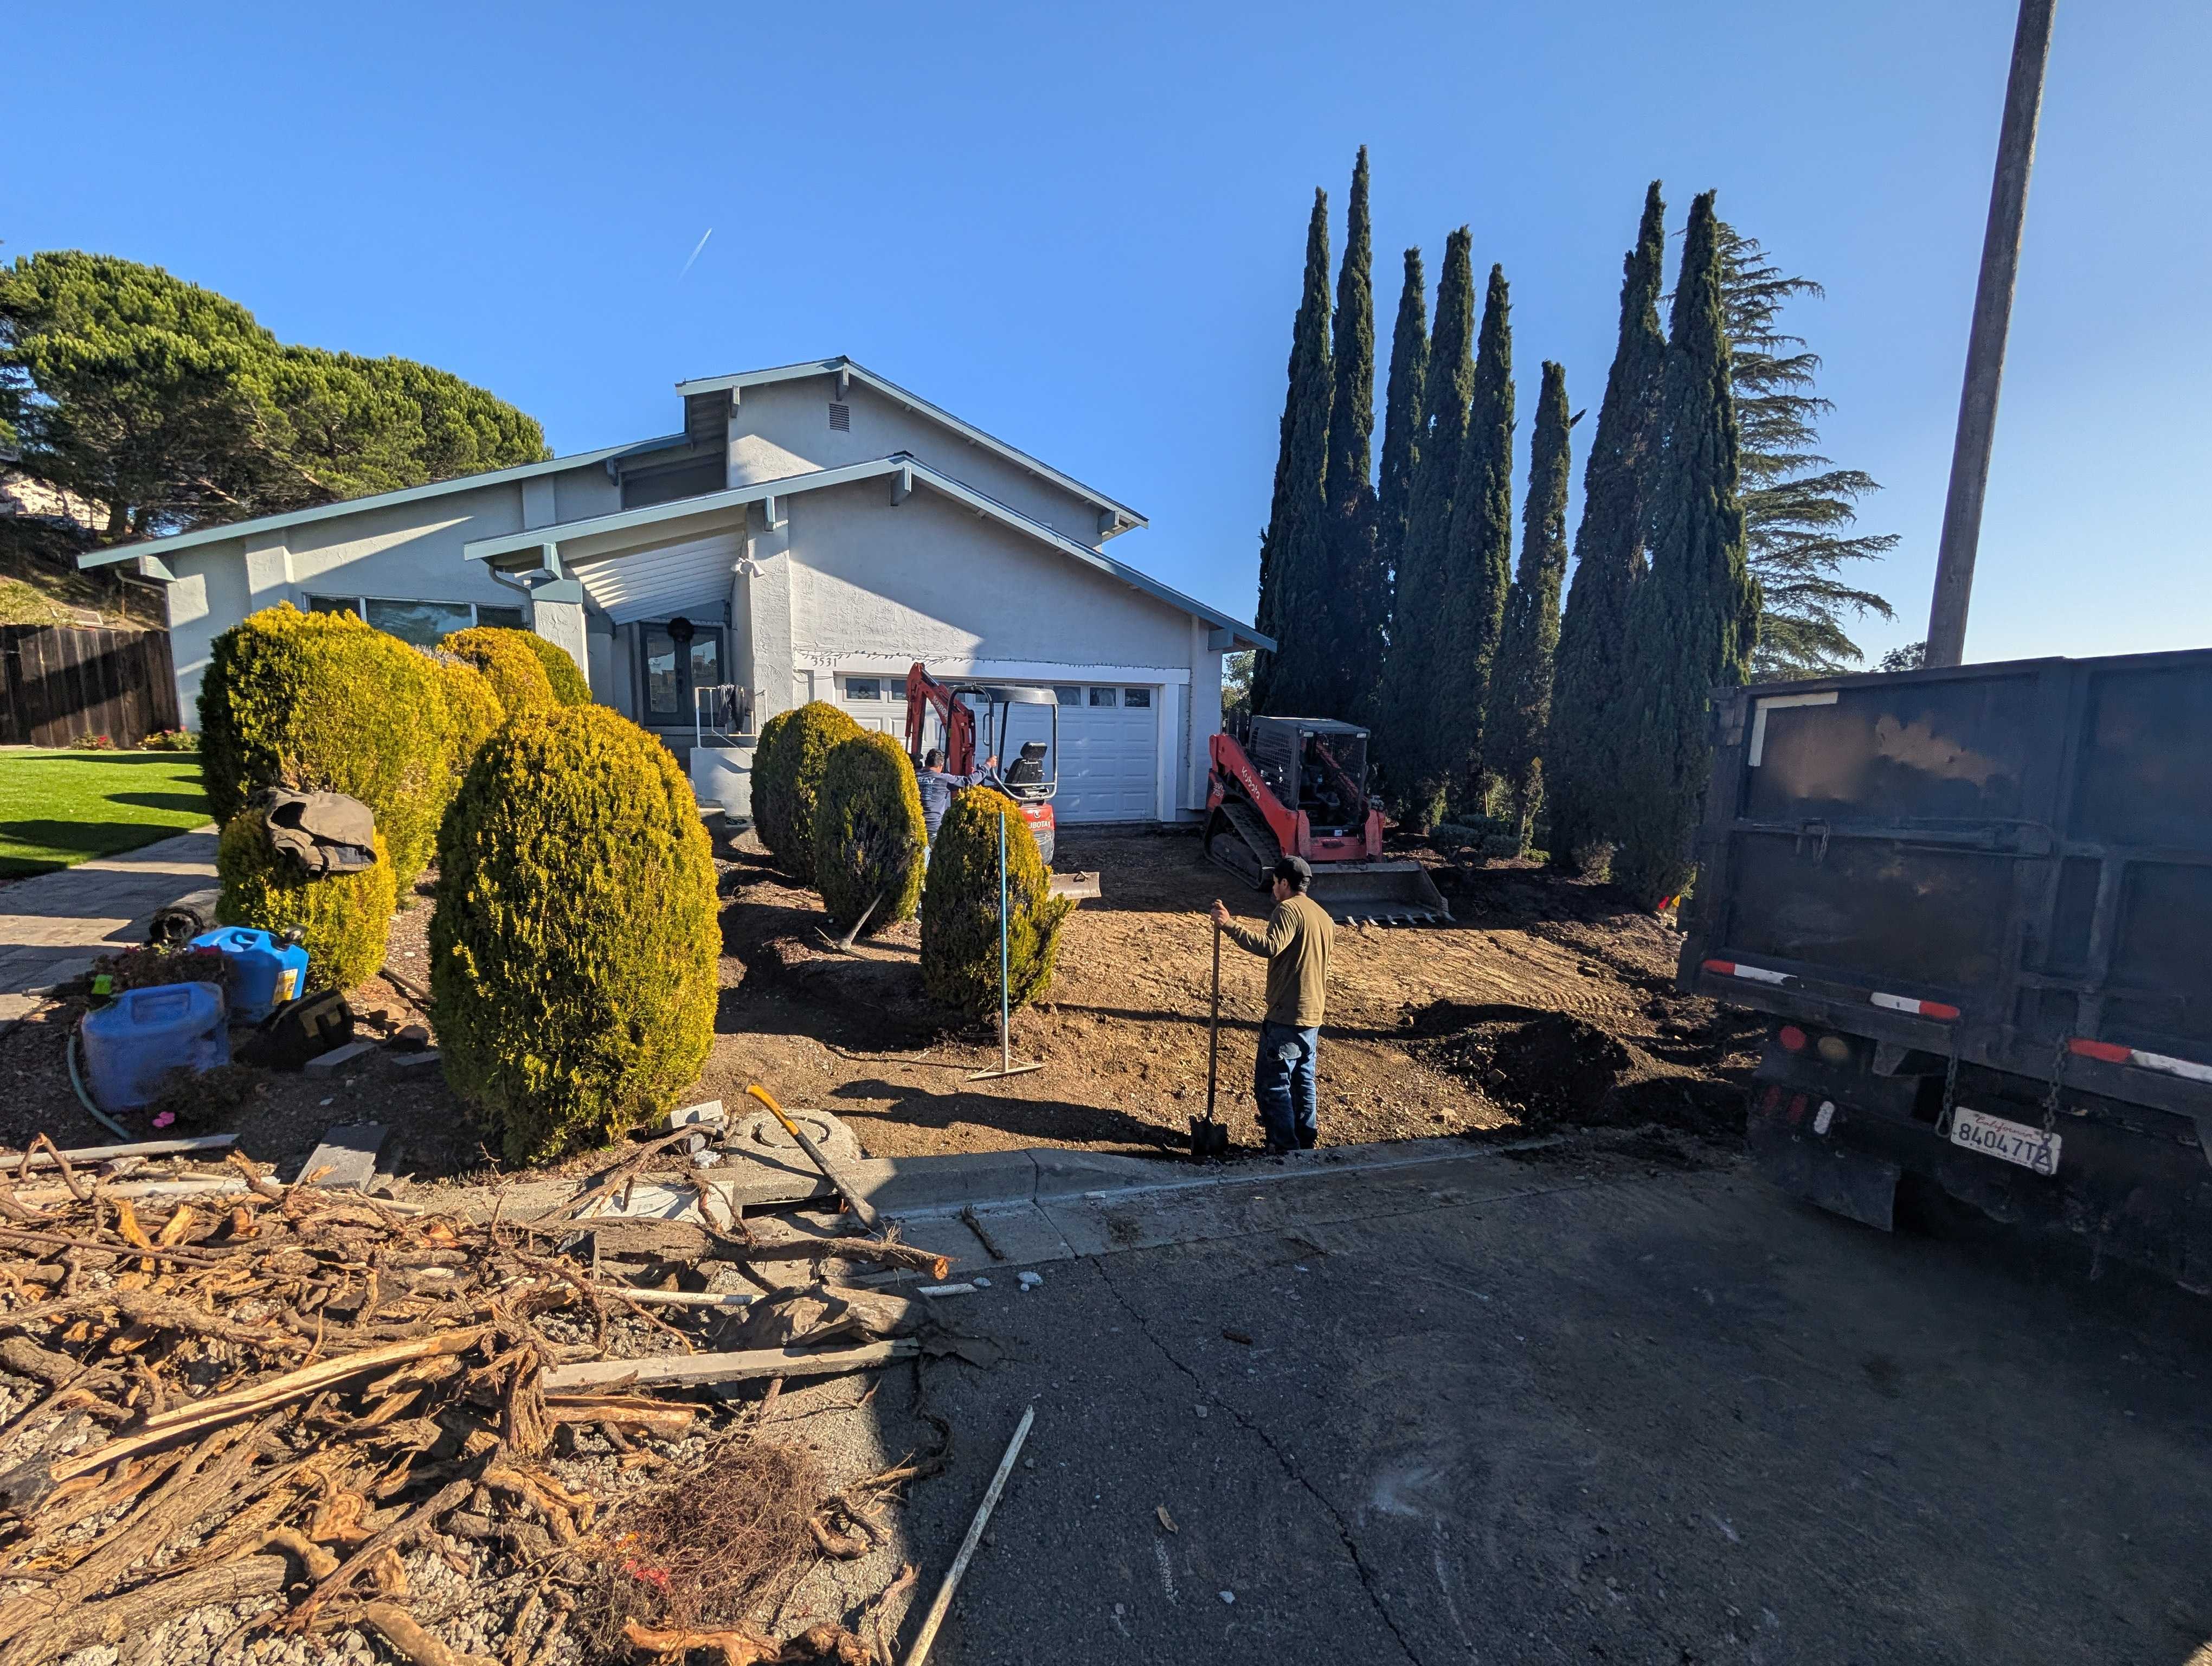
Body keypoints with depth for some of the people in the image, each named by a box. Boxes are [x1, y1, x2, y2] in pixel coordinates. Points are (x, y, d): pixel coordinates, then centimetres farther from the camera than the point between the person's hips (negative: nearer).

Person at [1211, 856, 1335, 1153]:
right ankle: (1307, 1144, 25)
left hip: (1286, 1016, -9)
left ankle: (1285, 1148, 1)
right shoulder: (1323, 916, 15)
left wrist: (1230, 926, -30)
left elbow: (1271, 946, -29)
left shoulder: (1289, 909, -13)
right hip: (1313, 1015, 9)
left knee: (1272, 1084, -2)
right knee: (1305, 1080, 17)